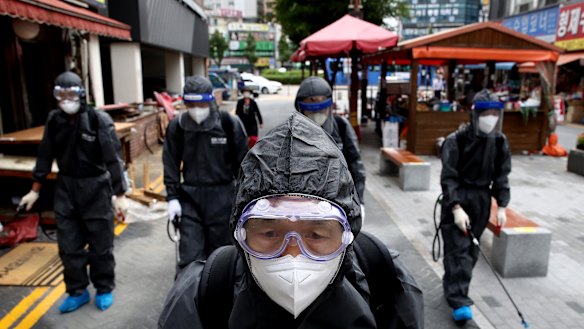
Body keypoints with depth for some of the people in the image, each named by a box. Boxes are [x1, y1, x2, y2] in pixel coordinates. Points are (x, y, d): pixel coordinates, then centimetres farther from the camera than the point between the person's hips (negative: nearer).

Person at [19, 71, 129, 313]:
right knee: (68, 245, 11)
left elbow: (113, 158, -15)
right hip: (65, 188, 5)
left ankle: (104, 289, 27)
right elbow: (45, 155, 10)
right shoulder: (54, 120, 0)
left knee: (100, 244, 8)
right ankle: (77, 291, 29)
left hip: (96, 188, -4)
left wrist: (120, 195, -17)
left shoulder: (99, 120, -15)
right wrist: (35, 189, 12)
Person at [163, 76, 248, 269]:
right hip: (190, 197, 1)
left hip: (222, 196, -1)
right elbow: (171, 164, 5)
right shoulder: (177, 126, -2)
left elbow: (242, 161, 0)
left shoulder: (229, 123, -8)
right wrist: (172, 197, -1)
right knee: (190, 256, 1)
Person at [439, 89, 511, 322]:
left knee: (471, 249, 11)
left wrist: (502, 206, 2)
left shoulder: (500, 142, 1)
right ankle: (459, 301, -5)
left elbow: (502, 177, 8)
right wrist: (457, 208, -22)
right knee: (458, 248, -8)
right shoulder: (456, 140, -15)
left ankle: (453, 286, 29)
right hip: (456, 198, -5)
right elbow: (448, 177, -16)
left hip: (482, 200, 5)